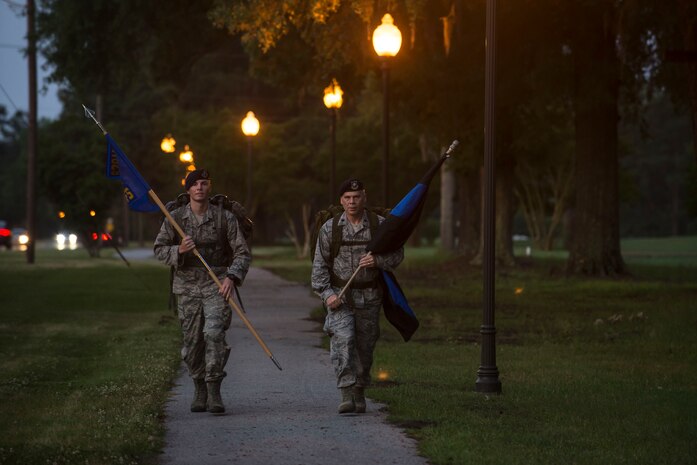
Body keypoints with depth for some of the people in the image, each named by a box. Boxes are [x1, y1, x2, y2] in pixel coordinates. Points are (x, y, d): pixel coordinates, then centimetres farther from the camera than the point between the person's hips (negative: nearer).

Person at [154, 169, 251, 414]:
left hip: (217, 284, -2)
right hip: (187, 285, 2)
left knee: (214, 333, -19)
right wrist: (179, 251, -15)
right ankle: (200, 390, 23)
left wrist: (232, 277, -16)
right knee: (192, 341, 5)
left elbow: (242, 252, 0)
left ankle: (214, 391, -16)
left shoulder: (224, 217, -1)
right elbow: (159, 249, 6)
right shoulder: (175, 218, 3)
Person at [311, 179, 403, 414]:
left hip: (369, 297, 1)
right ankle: (346, 394, -22)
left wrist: (378, 260, -15)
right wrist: (326, 294, -9)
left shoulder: (379, 225, 0)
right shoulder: (330, 228, 0)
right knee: (343, 339, -20)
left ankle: (359, 393, 24)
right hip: (339, 296, -1)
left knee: (365, 346, 7)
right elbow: (320, 264, 2)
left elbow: (397, 254, 6)